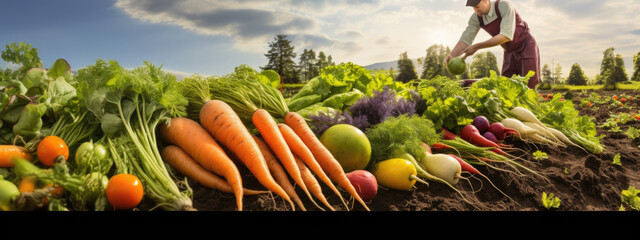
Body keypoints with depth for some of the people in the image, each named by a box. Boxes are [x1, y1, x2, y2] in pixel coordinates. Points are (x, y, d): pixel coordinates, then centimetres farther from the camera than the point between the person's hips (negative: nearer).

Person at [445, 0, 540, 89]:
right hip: (510, 53, 5)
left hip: (527, 47, -5)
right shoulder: (476, 17, -11)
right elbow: (465, 40, -18)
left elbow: (507, 36, -38)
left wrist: (476, 47, -44)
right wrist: (451, 56, -40)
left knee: (528, 88, -14)